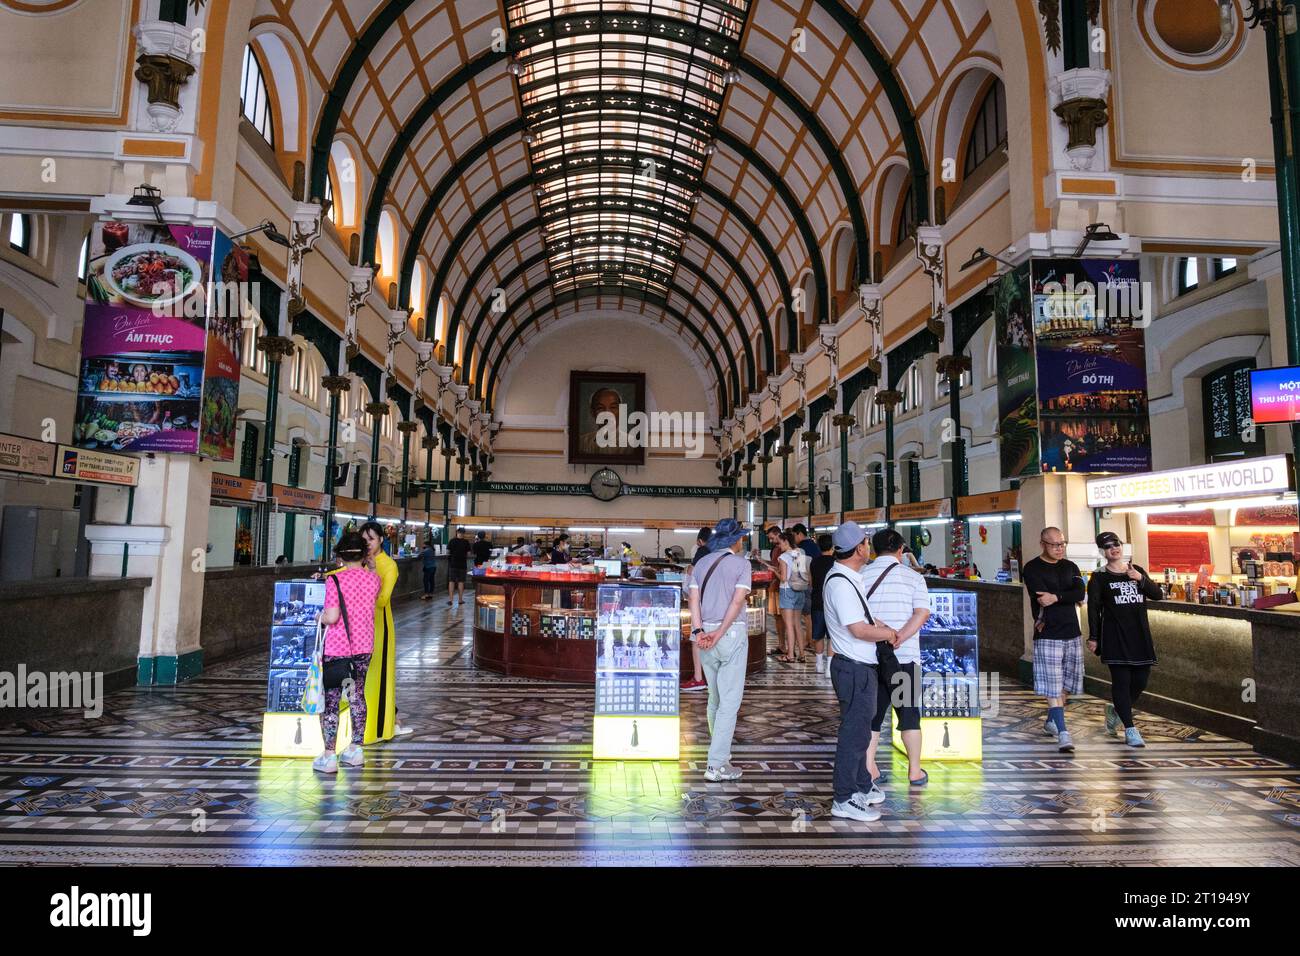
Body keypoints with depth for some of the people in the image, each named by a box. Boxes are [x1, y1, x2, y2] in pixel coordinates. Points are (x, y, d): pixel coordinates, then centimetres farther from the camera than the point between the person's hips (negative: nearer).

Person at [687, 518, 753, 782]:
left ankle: (720, 752, 31)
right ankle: (717, 765, -3)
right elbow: (737, 601, -14)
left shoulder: (701, 563, 11)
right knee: (730, 701, -2)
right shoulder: (741, 564, -3)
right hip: (732, 633, -6)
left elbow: (693, 598, 0)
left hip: (705, 634, 6)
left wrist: (698, 631, -8)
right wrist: (720, 633, -15)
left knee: (715, 698, 18)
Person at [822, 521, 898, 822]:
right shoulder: (841, 583, -22)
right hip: (855, 669, -10)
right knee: (854, 732, 0)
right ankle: (844, 800, 11)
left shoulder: (849, 578, 11)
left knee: (860, 727, 21)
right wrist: (889, 633, -9)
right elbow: (859, 630, -24)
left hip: (860, 666, 10)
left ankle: (861, 785, 37)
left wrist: (881, 627, 6)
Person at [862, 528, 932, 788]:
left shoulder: (862, 575, 3)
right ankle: (915, 772, 19)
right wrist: (899, 637, -20)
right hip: (904, 655, -2)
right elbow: (922, 613, -14)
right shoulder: (913, 576, -1)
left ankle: (869, 770, 14)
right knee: (909, 713, 11)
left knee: (872, 712, 11)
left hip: (869, 655, 2)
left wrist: (878, 626, -16)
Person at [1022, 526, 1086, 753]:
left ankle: (1051, 722, 31)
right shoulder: (1032, 568, -4)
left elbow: (1080, 593, -4)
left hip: (1072, 634, 6)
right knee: (1053, 686, -9)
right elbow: (1040, 597, -17)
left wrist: (1056, 597, -18)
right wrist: (1068, 598, -7)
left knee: (1066, 683, 13)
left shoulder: (1070, 567, 12)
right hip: (1047, 636, -6)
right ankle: (1062, 733, -10)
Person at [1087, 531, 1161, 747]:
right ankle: (1130, 730, 1)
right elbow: (1093, 608, -3)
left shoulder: (1138, 571, 12)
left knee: (1141, 679, 7)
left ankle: (1116, 710, 33)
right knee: (1121, 680, -6)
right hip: (1114, 635, -4)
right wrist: (1093, 637, -7)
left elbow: (1158, 595, 3)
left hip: (1140, 634, 5)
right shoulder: (1099, 577, 0)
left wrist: (1141, 578, -14)